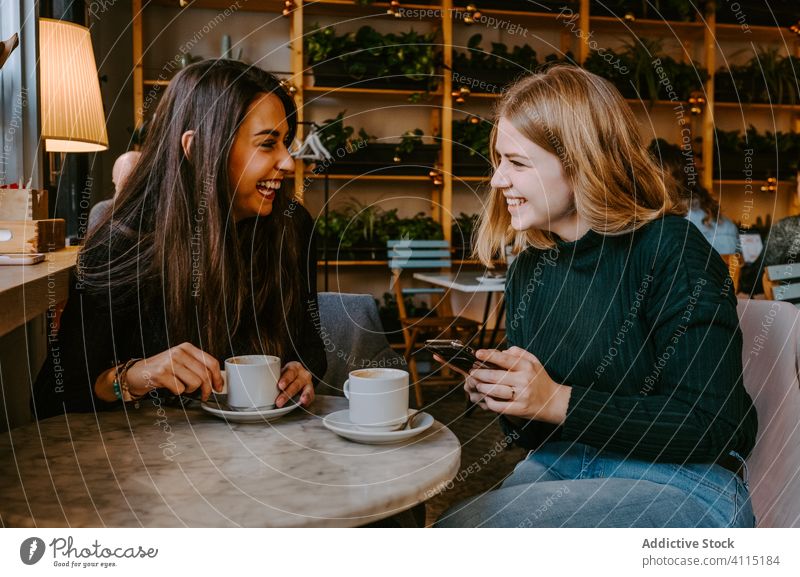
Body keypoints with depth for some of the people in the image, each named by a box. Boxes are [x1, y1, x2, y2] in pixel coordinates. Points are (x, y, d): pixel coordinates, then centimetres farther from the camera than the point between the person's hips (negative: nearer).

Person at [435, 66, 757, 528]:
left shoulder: (671, 250, -13)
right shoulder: (530, 268, 7)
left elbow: (710, 425, -18)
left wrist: (559, 402, -22)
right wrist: (504, 399, -9)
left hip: (682, 487, -5)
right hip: (562, 471, 6)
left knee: (464, 523, -27)